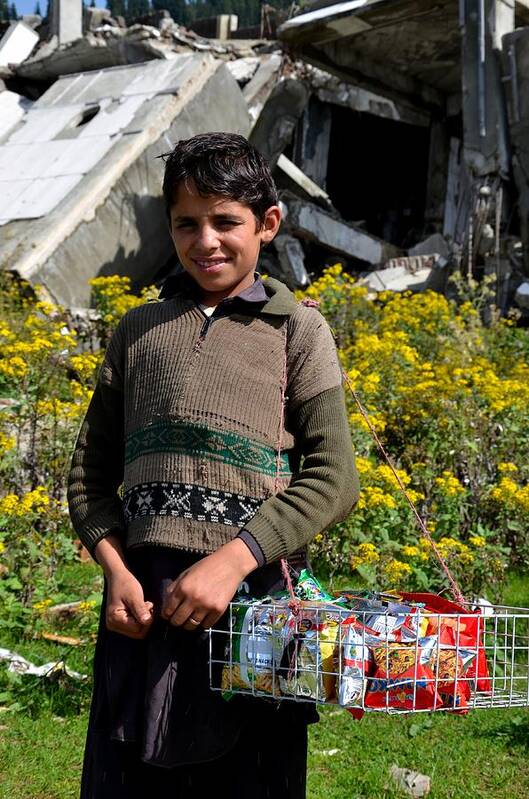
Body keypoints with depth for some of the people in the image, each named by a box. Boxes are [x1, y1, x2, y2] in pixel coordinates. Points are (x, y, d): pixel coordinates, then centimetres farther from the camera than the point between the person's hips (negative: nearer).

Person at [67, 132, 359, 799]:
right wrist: (116, 570, -5)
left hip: (254, 595, -2)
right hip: (143, 600, 2)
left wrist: (232, 561, -15)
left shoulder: (297, 330, 5)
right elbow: (90, 473, 13)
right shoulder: (137, 330, 13)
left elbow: (332, 478, -3)